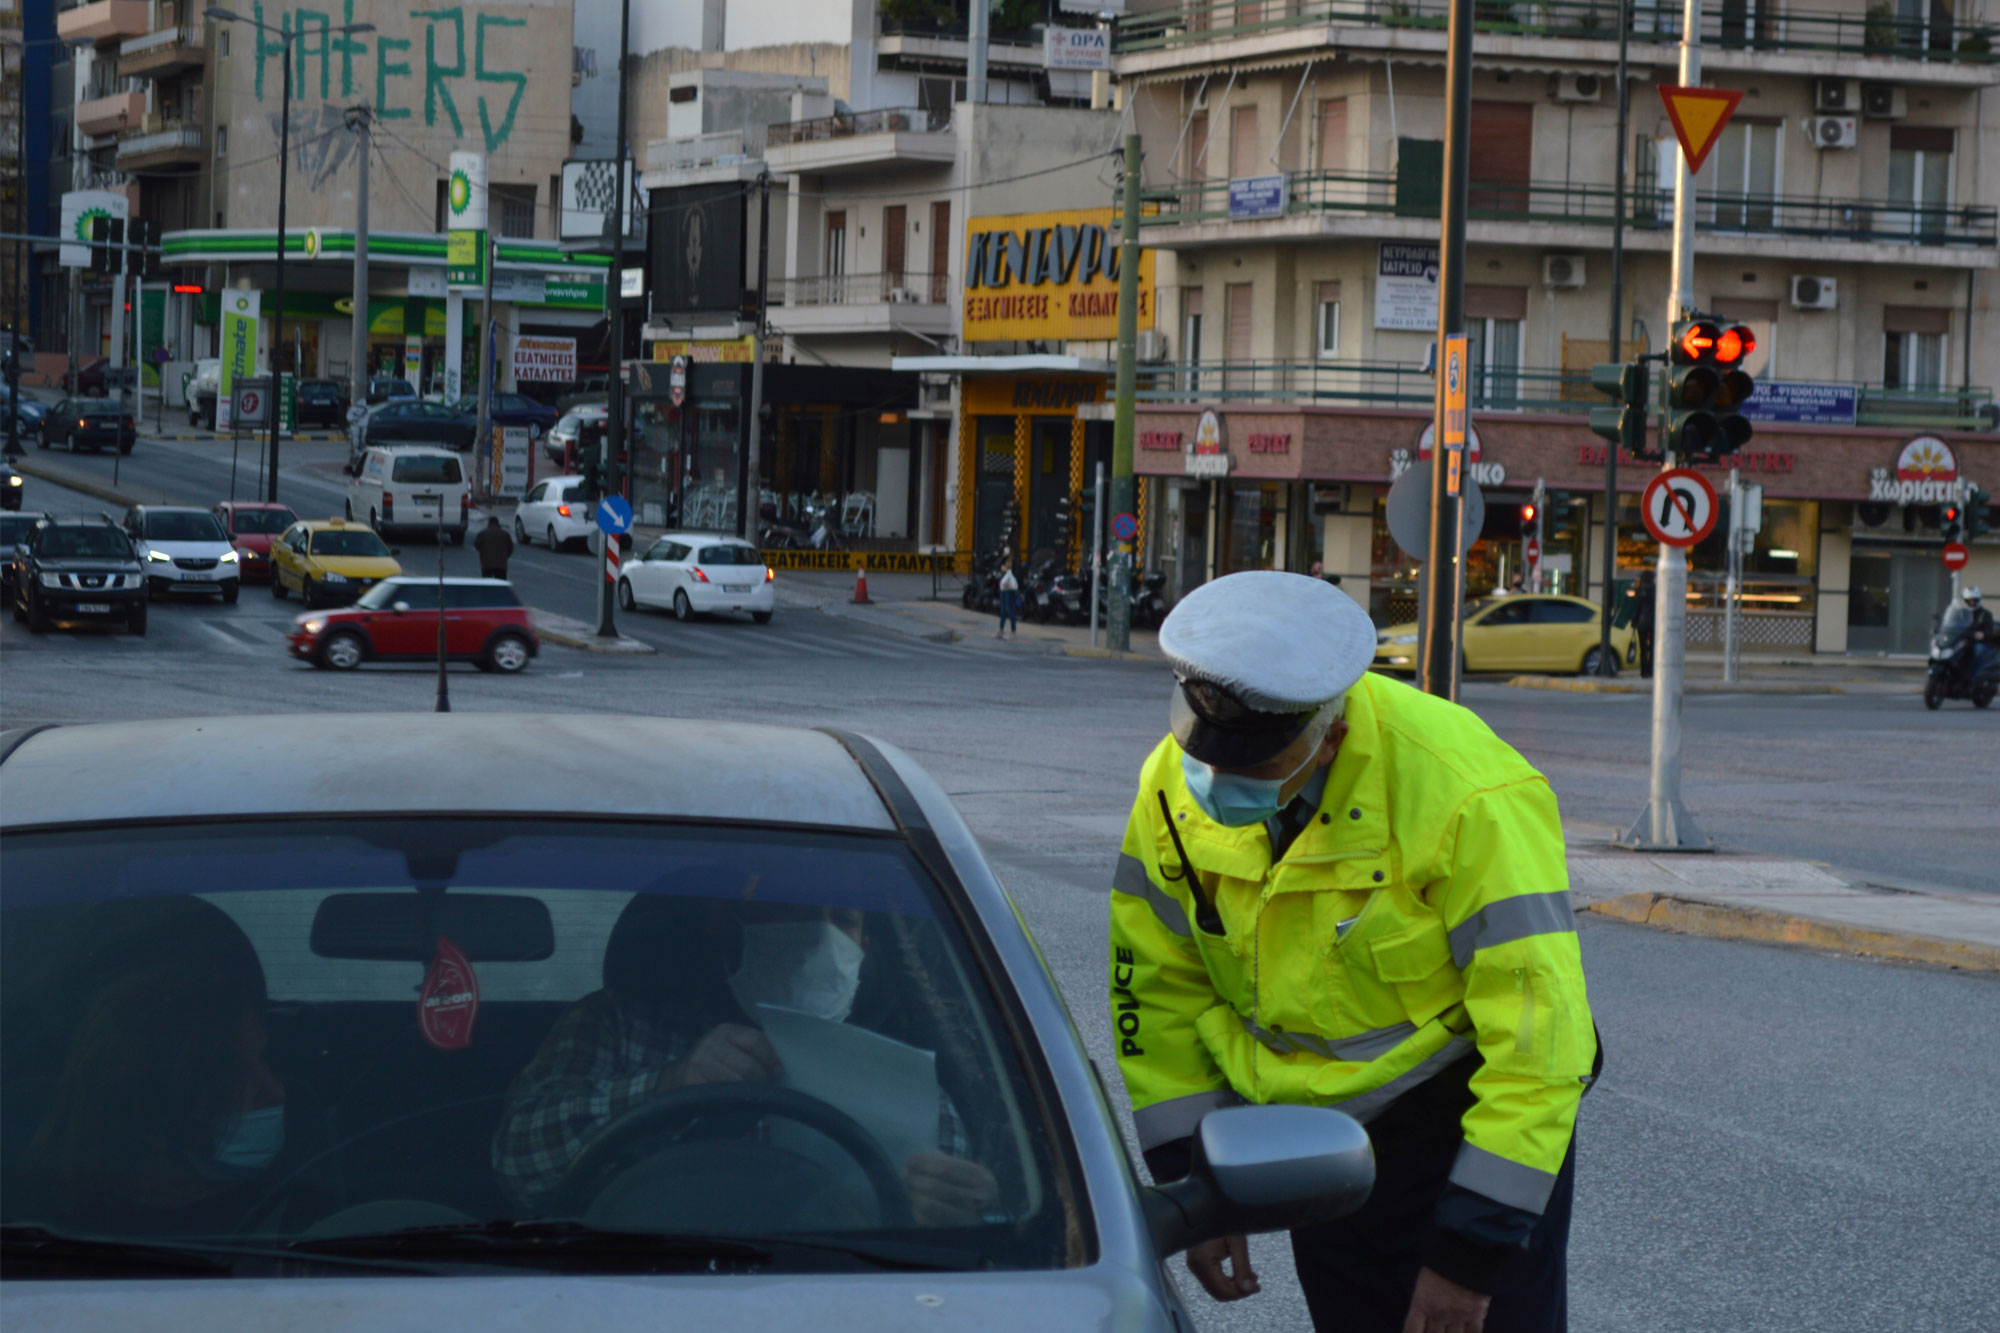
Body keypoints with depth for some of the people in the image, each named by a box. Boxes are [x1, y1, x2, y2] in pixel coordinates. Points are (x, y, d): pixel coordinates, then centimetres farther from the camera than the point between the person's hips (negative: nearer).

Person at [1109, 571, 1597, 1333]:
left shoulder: (1468, 798, -27)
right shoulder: (1173, 787, -9)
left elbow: (1538, 1034, -25)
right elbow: (1157, 992, 4)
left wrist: (1475, 1246, -23)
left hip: (1464, 1119, -5)